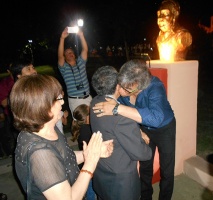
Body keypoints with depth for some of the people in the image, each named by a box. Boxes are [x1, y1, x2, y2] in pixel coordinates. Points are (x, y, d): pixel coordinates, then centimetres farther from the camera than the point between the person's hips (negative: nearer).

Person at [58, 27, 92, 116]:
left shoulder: (80, 63, 11)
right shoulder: (64, 67, 1)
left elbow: (85, 50, -3)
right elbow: (60, 55, -16)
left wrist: (81, 35, -15)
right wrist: (62, 38, -25)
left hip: (87, 98, 3)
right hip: (74, 100, -3)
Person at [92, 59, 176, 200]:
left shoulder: (155, 87, -39)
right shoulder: (121, 86, -26)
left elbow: (156, 117, -58)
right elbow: (126, 115, -6)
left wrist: (117, 108, -60)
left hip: (164, 128, -3)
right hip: (144, 128, 4)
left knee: (167, 170, 8)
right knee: (144, 167, 18)